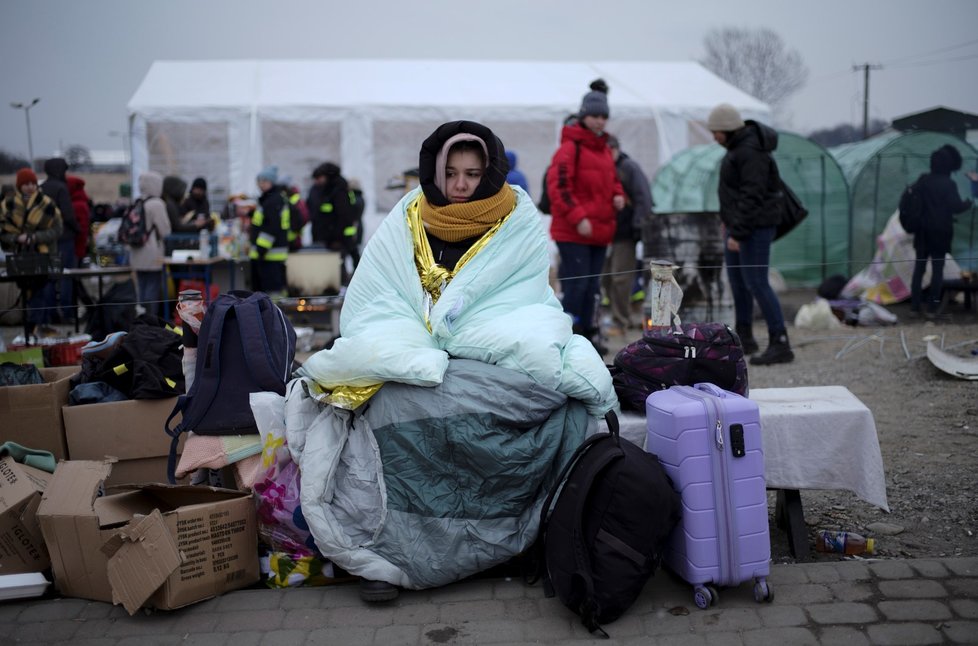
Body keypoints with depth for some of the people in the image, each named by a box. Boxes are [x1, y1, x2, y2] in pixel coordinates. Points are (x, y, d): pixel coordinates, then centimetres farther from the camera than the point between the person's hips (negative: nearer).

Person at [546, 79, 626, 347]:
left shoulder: (604, 149, 16)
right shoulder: (571, 147, -10)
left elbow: (612, 179, 29)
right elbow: (558, 185, -17)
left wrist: (618, 195, 6)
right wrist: (578, 217, -21)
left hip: (600, 231, 8)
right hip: (573, 232, -8)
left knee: (592, 287, 13)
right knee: (576, 284, -9)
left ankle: (587, 334, 23)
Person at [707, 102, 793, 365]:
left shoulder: (751, 152, -21)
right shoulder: (739, 145, 11)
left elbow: (752, 197, -25)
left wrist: (737, 233, -26)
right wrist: (727, 220, 22)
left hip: (754, 225, -11)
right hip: (738, 222, 11)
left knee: (755, 283, -11)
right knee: (736, 278, 17)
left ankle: (780, 345, -8)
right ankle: (744, 338, 29)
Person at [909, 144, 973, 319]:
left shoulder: (923, 180, 1)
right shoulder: (949, 184, -13)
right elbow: (955, 206, -14)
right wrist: (968, 203, 5)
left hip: (923, 231, 4)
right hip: (940, 232, -4)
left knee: (919, 268, 8)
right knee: (937, 269, 3)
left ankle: (915, 307, 7)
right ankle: (932, 308, 2)